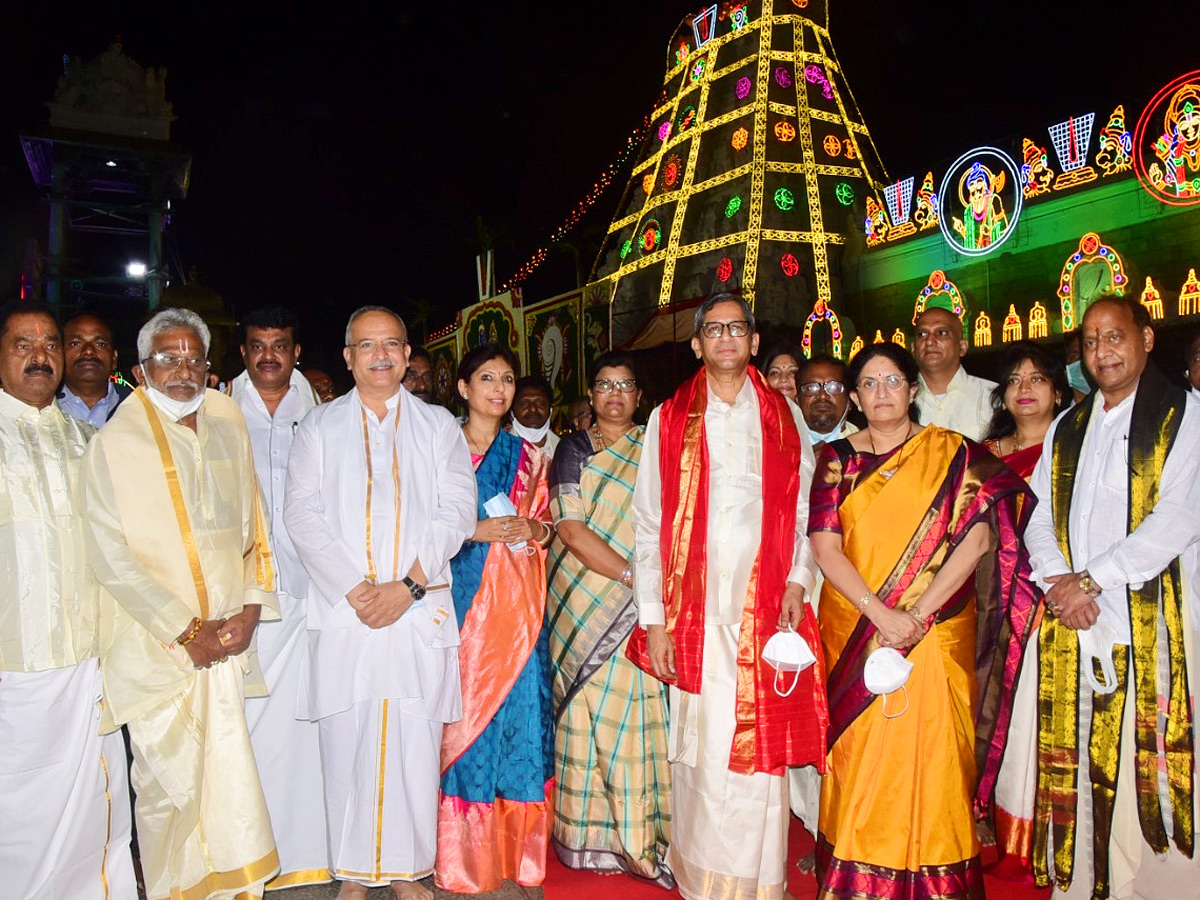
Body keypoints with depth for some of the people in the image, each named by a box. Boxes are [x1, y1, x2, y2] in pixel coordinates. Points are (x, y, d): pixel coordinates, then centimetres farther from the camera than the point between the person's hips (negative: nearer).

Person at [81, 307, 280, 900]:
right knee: (170, 784, 2)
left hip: (225, 642, 4)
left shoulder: (228, 429, 9)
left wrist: (250, 610, -1)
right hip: (155, 646, -4)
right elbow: (110, 555, -9)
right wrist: (187, 630, -11)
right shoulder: (114, 444, -4)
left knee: (227, 774, 9)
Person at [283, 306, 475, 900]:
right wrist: (355, 587, -11)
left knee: (414, 744, 3)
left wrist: (409, 585, -11)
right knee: (346, 745, 3)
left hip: (420, 611, 0)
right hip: (343, 611, 0)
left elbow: (456, 511, 1)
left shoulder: (438, 426, 11)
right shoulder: (320, 427, 11)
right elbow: (303, 515, 0)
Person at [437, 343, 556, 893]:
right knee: (465, 713, -1)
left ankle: (515, 853, 18)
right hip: (463, 596, -3)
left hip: (517, 600, 3)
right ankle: (463, 860, 14)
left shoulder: (528, 455, 14)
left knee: (519, 712, 3)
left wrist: (535, 528, -4)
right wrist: (475, 530, -13)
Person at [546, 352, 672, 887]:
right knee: (589, 710, 1)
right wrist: (629, 573, -14)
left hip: (641, 606, 2)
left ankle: (639, 834, 10)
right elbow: (571, 528, -7)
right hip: (586, 601, -2)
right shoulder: (574, 449, 3)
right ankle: (588, 836, 12)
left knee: (639, 712, 1)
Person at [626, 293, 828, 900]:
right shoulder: (669, 420, 7)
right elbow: (648, 525, 4)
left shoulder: (785, 418, 12)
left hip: (768, 611, 1)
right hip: (696, 614, -1)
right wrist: (653, 618, -2)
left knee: (761, 752, 2)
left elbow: (803, 512, 13)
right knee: (701, 748, 1)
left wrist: (798, 580, -2)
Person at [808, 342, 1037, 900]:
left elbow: (976, 538, -7)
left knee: (928, 759, 0)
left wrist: (917, 614, -15)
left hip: (934, 635, -1)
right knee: (858, 756, 5)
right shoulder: (837, 459, 7)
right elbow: (825, 547, -2)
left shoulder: (954, 454, 4)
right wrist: (879, 613, -14)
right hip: (853, 633, 1)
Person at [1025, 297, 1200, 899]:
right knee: (1077, 765, 6)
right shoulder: (1065, 429, 17)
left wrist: (1091, 580, -12)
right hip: (1073, 623, 4)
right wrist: (1058, 582, -5)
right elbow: (1039, 517, 12)